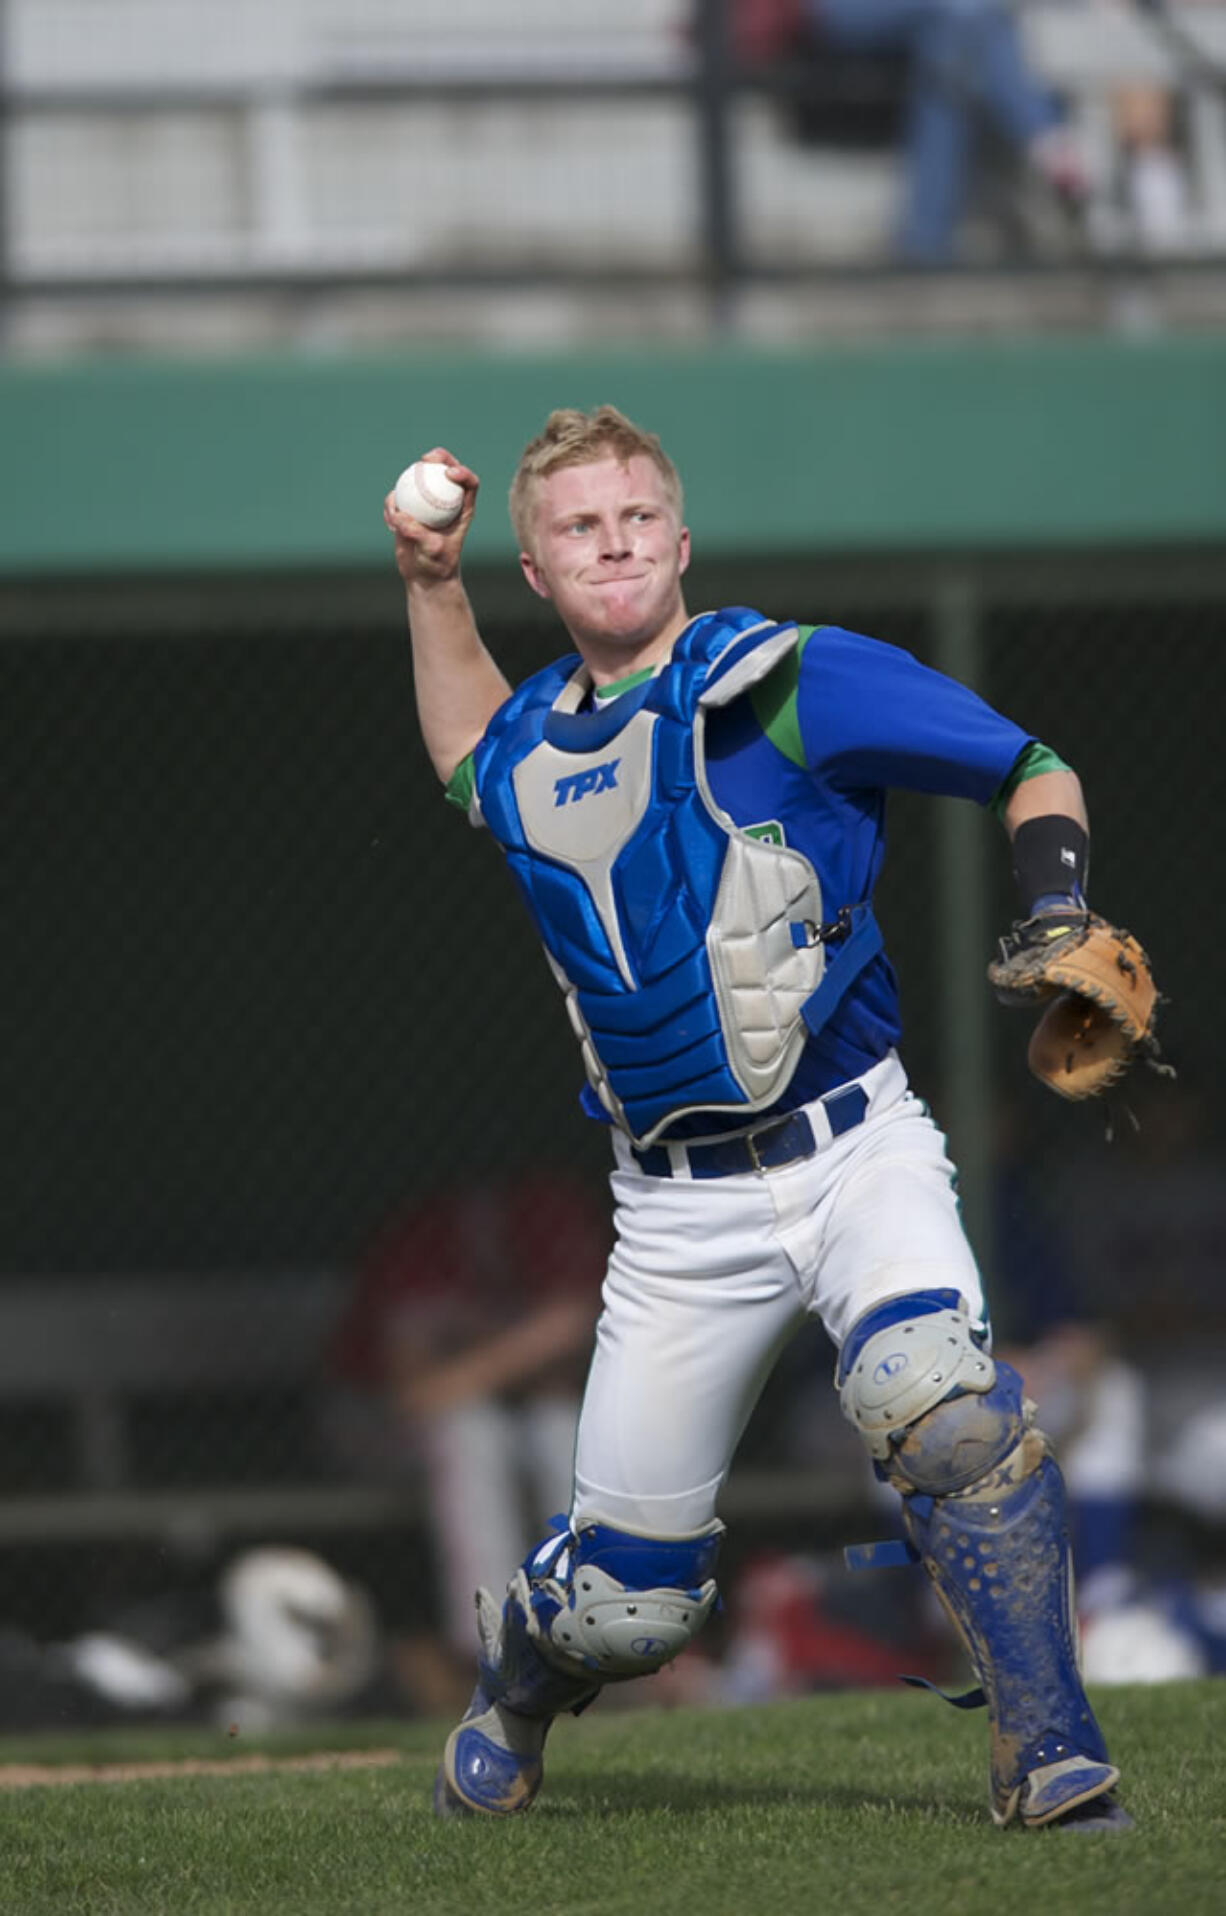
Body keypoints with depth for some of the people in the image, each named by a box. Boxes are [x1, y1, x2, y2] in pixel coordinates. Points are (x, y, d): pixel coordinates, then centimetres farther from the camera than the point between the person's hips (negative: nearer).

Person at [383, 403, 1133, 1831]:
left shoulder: (792, 683, -3)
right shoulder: (529, 754, 12)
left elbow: (1032, 774, 2)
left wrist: (1055, 926, -15)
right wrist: (428, 582, 26)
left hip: (855, 1156, -3)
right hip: (681, 1215, 3)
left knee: (939, 1404, -33)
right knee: (625, 1600, 3)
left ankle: (1051, 1766, -25)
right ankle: (514, 1682, 40)